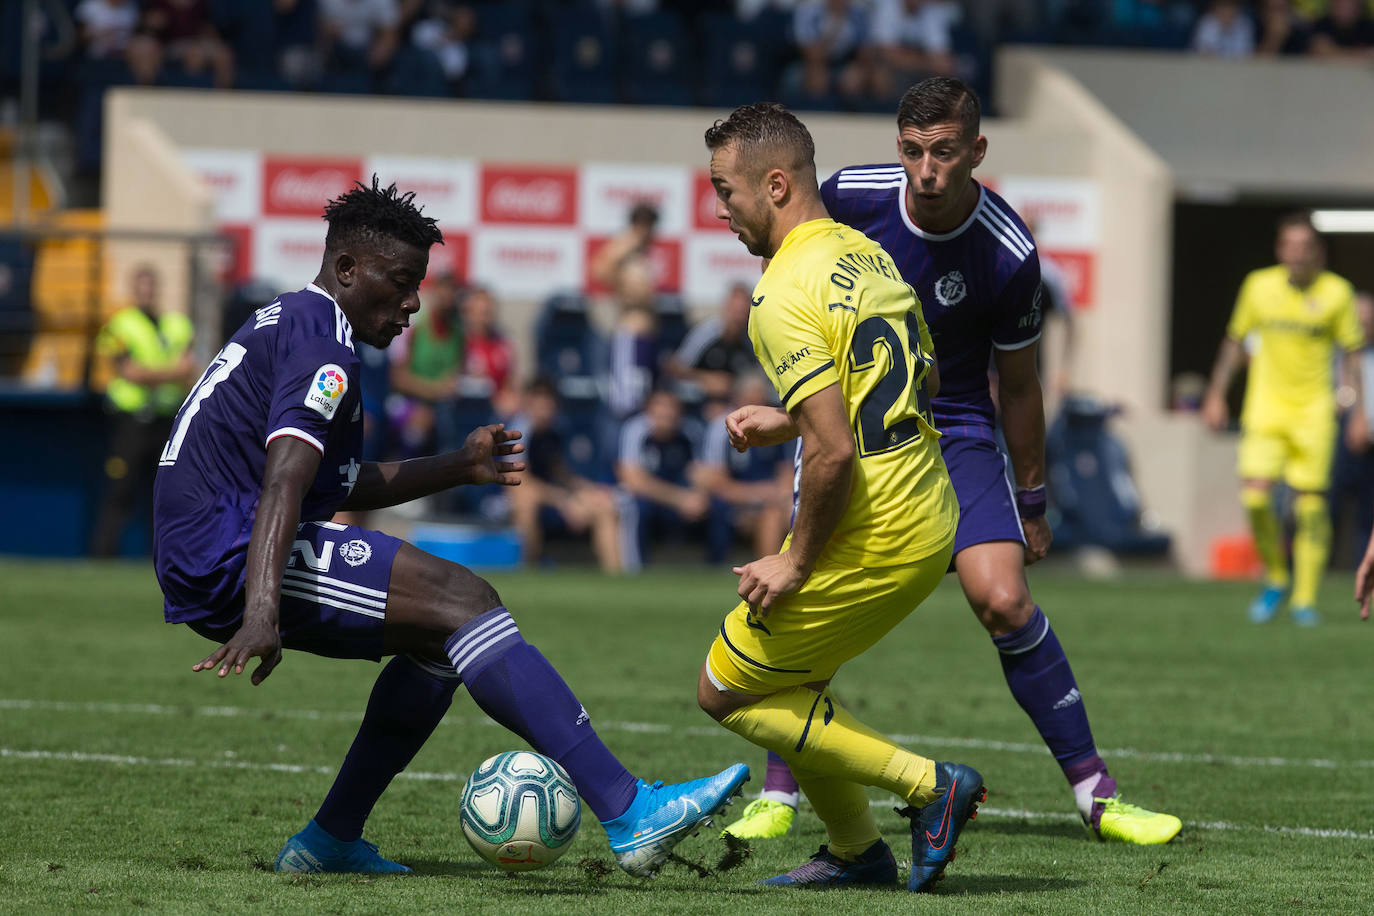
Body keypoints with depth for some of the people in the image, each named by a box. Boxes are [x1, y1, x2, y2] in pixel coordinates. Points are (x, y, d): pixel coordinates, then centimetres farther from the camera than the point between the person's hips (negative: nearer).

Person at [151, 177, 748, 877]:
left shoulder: (289, 324, 22)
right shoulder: (321, 340, -11)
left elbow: (342, 484, 31)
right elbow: (284, 483, -26)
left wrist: (453, 469, 23)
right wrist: (262, 610, -39)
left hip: (200, 566, 11)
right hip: (226, 554, -11)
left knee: (438, 636, 18)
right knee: (461, 599, -19)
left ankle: (329, 842, 16)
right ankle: (630, 815, -30)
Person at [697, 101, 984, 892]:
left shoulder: (786, 296, -19)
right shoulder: (867, 254, 9)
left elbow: (835, 453, -25)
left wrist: (795, 564, -12)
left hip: (872, 542, -9)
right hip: (931, 521, 9)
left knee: (727, 693, 7)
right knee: (790, 677, 25)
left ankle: (929, 786, 1)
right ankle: (854, 851, 28)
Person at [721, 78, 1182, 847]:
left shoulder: (1008, 257, -18)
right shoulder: (852, 196, -14)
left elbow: (1018, 386, -4)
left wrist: (1032, 504, 4)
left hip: (954, 430, -2)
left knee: (1003, 600, -16)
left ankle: (1096, 795, -7)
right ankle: (778, 797, 3)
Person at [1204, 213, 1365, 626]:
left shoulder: (1337, 293, -3)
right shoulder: (1260, 286, 1)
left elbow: (1352, 354, 5)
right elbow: (1235, 340, 13)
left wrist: (1358, 411, 0)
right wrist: (1216, 394, 11)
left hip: (1314, 410, -1)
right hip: (1266, 406, 1)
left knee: (1310, 504, -5)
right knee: (1255, 497, -12)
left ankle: (1305, 599, 7)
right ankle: (1275, 579, 12)